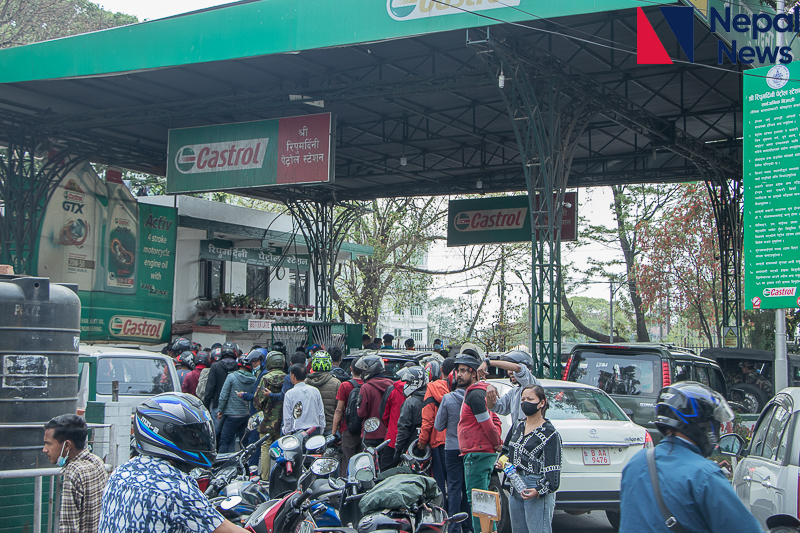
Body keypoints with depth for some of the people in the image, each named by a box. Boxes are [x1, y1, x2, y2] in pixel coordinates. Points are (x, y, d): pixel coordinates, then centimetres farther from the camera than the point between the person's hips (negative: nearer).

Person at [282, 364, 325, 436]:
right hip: (315, 432, 5)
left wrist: (286, 432, 8)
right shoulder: (315, 391, 5)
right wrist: (320, 432, 18)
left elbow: (287, 418, -5)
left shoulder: (289, 394, -6)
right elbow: (321, 414, 9)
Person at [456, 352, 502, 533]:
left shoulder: (474, 395, -16)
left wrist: (497, 443, -5)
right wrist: (497, 442, 9)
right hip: (482, 452, 11)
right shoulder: (475, 392, 18)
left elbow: (488, 424, -19)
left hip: (477, 454, -11)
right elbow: (494, 420, 20)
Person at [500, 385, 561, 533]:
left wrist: (539, 491, -24)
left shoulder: (549, 433, -8)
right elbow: (506, 450, 28)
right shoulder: (517, 426, 13)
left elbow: (553, 470, -12)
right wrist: (502, 463, 6)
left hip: (537, 491, -7)